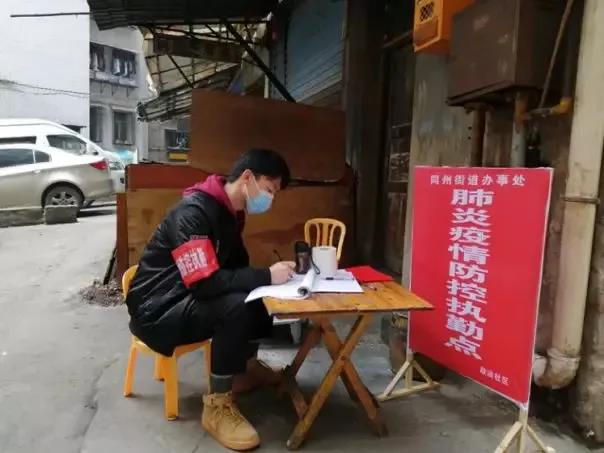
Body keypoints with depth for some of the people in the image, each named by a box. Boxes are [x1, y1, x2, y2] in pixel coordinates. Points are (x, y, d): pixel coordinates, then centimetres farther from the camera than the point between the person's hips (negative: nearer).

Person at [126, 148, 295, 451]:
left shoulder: (230, 212, 4)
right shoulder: (193, 212, -25)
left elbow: (236, 267, 8)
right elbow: (205, 282, -32)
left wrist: (274, 271, -10)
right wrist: (266, 276, -27)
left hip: (188, 299, 9)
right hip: (157, 311, -9)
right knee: (236, 307, -31)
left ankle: (243, 365, 19)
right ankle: (217, 406, -15)